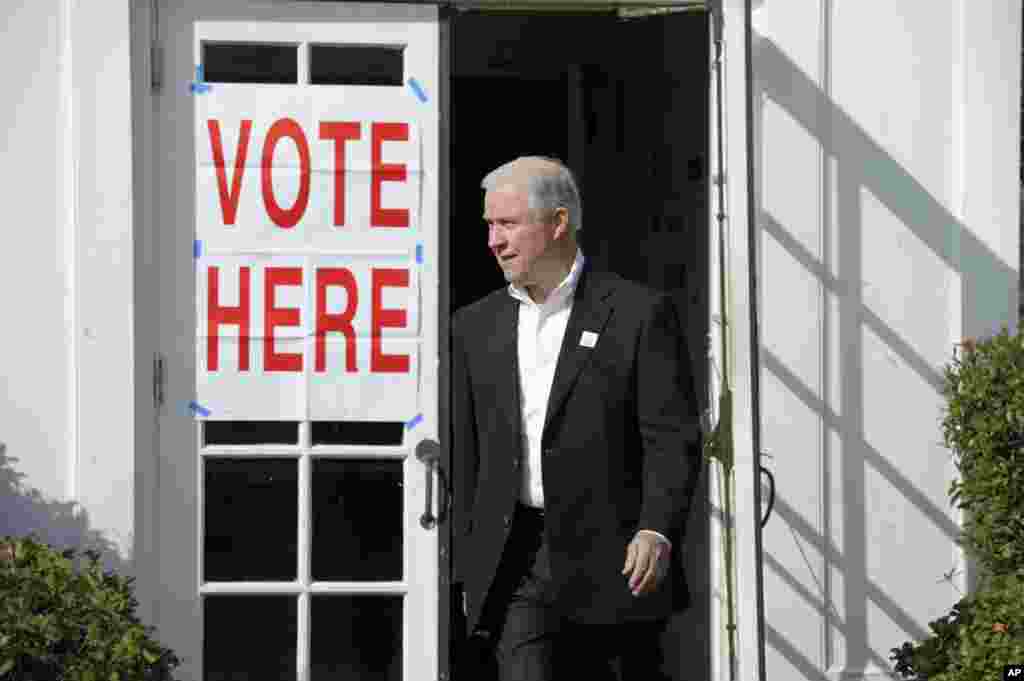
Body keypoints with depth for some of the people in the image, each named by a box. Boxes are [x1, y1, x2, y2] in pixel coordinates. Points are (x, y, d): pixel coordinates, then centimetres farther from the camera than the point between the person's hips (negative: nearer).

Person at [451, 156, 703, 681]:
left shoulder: (639, 313, 0)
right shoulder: (475, 327, 14)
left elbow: (673, 438, -5)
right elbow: (465, 458, 16)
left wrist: (657, 531, -20)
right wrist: (468, 573, 12)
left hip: (613, 564, -3)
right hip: (515, 570, 3)